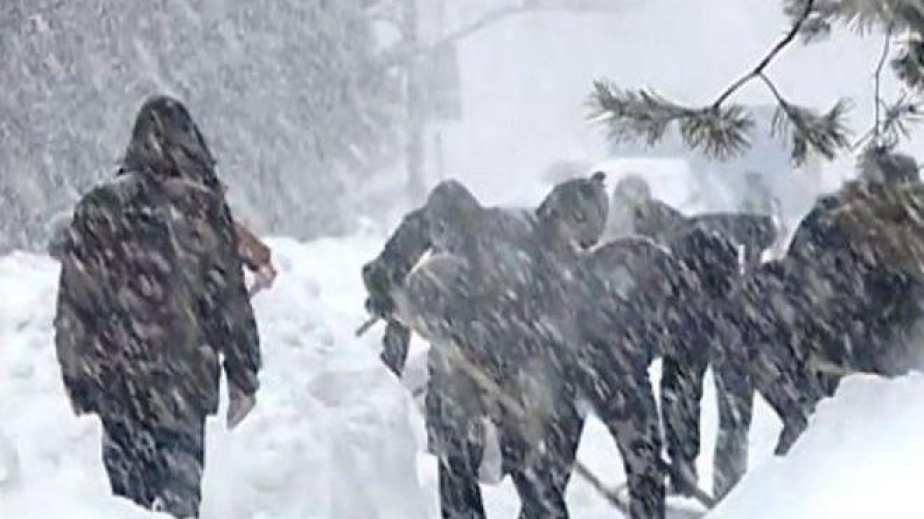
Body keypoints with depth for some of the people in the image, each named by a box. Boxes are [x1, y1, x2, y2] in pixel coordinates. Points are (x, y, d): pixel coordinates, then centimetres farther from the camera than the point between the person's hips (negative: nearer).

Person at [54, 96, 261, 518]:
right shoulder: (202, 207, -6)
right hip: (183, 379, -3)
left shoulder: (96, 210, 2)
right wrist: (243, 377, 4)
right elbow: (231, 302, -4)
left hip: (114, 384, 3)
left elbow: (73, 307, 4)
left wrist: (77, 380, 13)